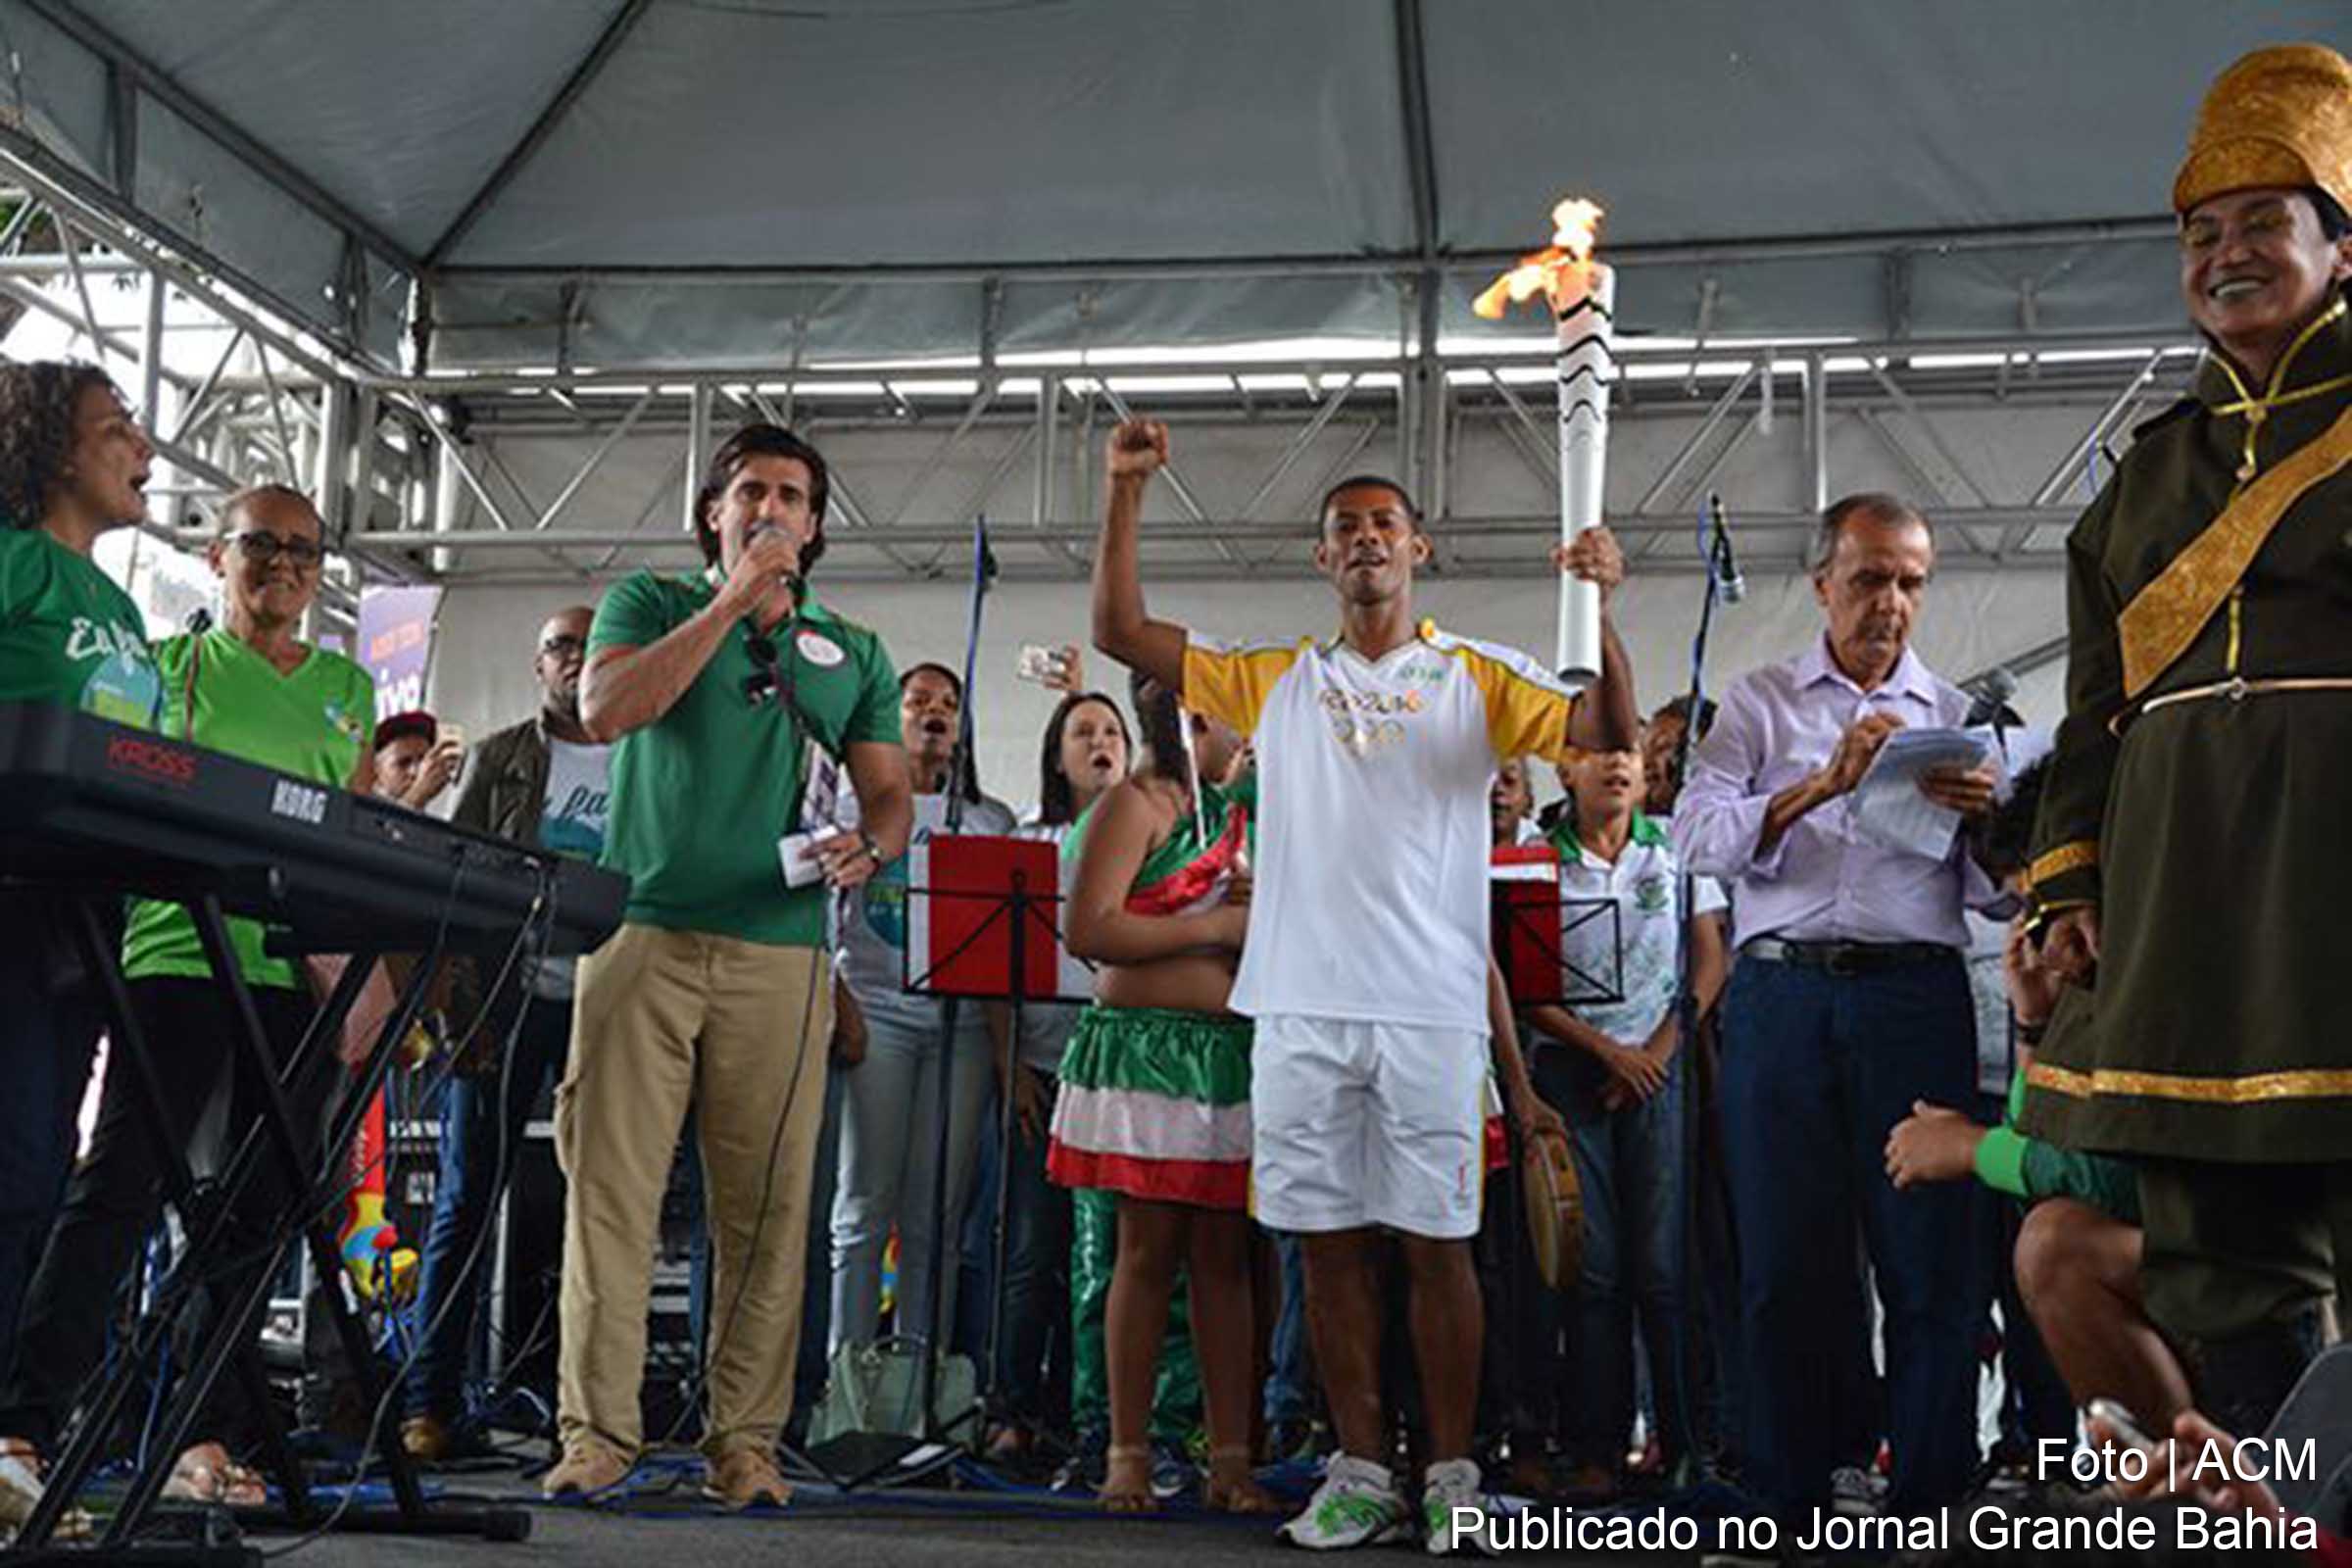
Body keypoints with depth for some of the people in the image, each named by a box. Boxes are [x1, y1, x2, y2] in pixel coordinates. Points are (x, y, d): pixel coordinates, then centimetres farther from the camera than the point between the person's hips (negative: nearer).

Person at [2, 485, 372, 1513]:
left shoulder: (349, 690, 19)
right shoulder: (168, 665, 10)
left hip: (300, 973, 3)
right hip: (179, 954, -3)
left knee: (258, 1214, 4)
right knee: (119, 1186, -10)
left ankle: (206, 1440, 10)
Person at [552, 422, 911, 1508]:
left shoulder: (853, 654, 18)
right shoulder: (651, 604, 12)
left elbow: (890, 794, 13)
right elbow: (601, 712, -7)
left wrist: (869, 848, -11)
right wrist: (734, 599, -7)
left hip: (779, 951, 2)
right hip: (643, 932, -1)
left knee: (766, 1210, 0)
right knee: (611, 1191, -4)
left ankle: (744, 1439, 7)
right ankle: (597, 1432, 3)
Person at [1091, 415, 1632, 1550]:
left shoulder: (1476, 679, 6)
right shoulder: (1273, 679, 10)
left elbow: (1609, 736, -5)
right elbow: (1120, 632, 7)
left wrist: (1601, 609, -18)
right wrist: (1125, 492, 0)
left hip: (1432, 1009, -2)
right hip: (1301, 1007, 2)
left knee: (1436, 1243, 3)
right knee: (1329, 1243, 7)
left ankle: (1451, 1476, 15)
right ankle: (1360, 1473, 18)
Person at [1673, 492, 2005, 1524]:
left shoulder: (1959, 716, 17)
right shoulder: (1758, 703, 13)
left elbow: (1994, 896, 12)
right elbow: (1698, 837, -4)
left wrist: (1985, 819, -9)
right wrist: (1823, 785, -16)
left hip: (1916, 992, 1)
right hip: (1782, 993, -1)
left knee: (1929, 1261, -3)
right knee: (1784, 1258, 0)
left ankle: (1932, 1503, 5)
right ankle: (1789, 1505, 8)